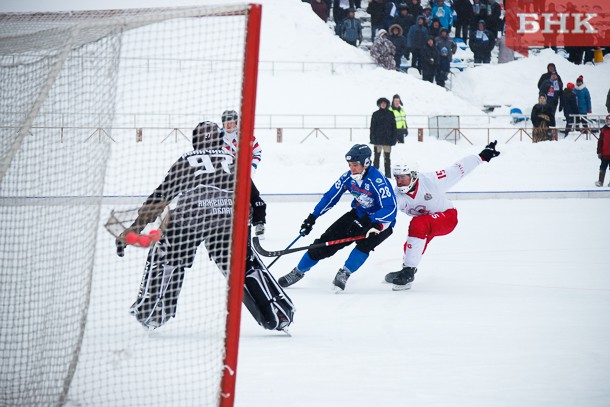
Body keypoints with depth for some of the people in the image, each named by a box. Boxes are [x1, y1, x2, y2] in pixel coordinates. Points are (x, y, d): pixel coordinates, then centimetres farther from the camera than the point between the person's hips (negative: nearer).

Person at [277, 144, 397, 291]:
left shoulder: (378, 181, -29)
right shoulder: (348, 177, -10)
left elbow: (390, 209, -35)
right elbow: (331, 196, 2)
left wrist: (366, 222, -44)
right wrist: (312, 218, 0)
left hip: (380, 221, -6)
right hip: (358, 214, 6)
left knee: (365, 242, -35)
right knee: (326, 241, -1)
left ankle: (344, 273, -19)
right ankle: (298, 272, 13)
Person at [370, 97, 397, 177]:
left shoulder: (390, 114, 7)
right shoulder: (375, 114, 5)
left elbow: (394, 127, 7)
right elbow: (372, 127, 4)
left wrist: (393, 139, 1)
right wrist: (372, 138, -4)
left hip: (387, 139, 1)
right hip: (378, 139, -1)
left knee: (387, 157, 3)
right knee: (377, 156, 1)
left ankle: (388, 174, 5)